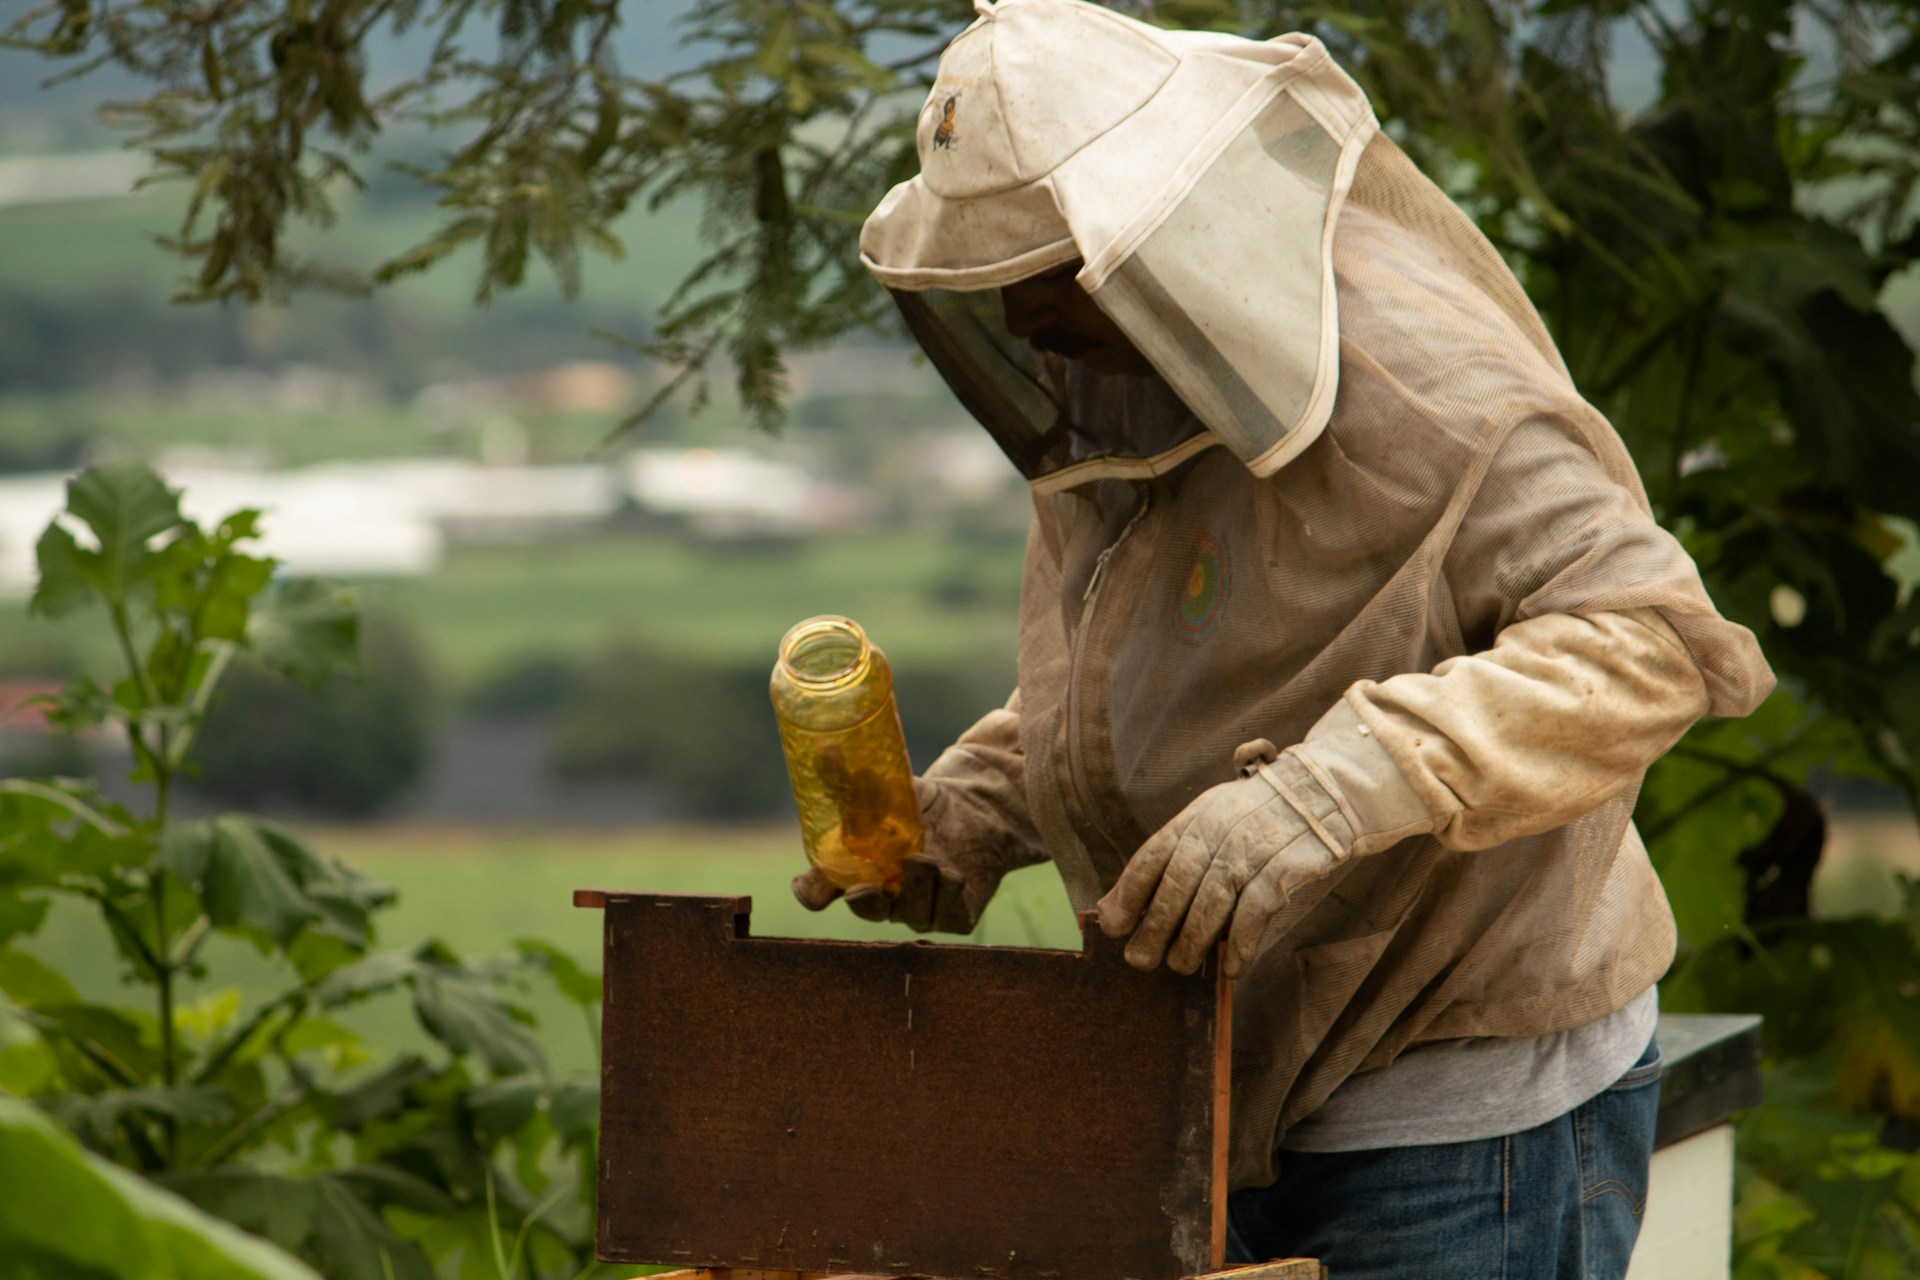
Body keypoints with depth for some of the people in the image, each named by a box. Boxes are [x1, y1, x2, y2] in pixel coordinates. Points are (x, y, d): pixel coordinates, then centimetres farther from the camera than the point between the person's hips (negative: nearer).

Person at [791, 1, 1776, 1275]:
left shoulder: (1409, 377, -20)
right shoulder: (1108, 394, 8)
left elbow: (1653, 639, -30)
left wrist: (1330, 791, -40)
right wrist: (968, 811, 5)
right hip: (1242, 1113, 8)